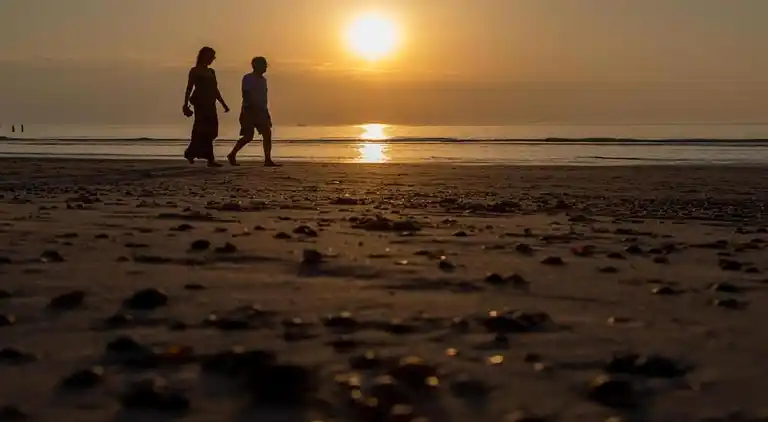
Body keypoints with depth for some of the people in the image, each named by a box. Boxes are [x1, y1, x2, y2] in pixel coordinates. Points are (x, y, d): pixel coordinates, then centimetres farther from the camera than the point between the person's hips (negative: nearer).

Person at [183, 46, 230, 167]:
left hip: (210, 104, 8)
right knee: (205, 131, -11)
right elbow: (189, 88, -6)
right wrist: (185, 105, -14)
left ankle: (190, 153, 19)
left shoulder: (211, 72, 19)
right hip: (200, 102, -8)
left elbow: (215, 90, 22)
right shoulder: (195, 71, -1)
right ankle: (210, 159, -13)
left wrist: (223, 104, 17)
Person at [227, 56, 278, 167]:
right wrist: (254, 107, -24)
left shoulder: (263, 80, 18)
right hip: (249, 111, -8)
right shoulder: (248, 78, -6)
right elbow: (246, 95, -14)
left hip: (261, 111, 8)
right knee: (248, 137, -9)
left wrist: (266, 112, 19)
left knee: (267, 134, -3)